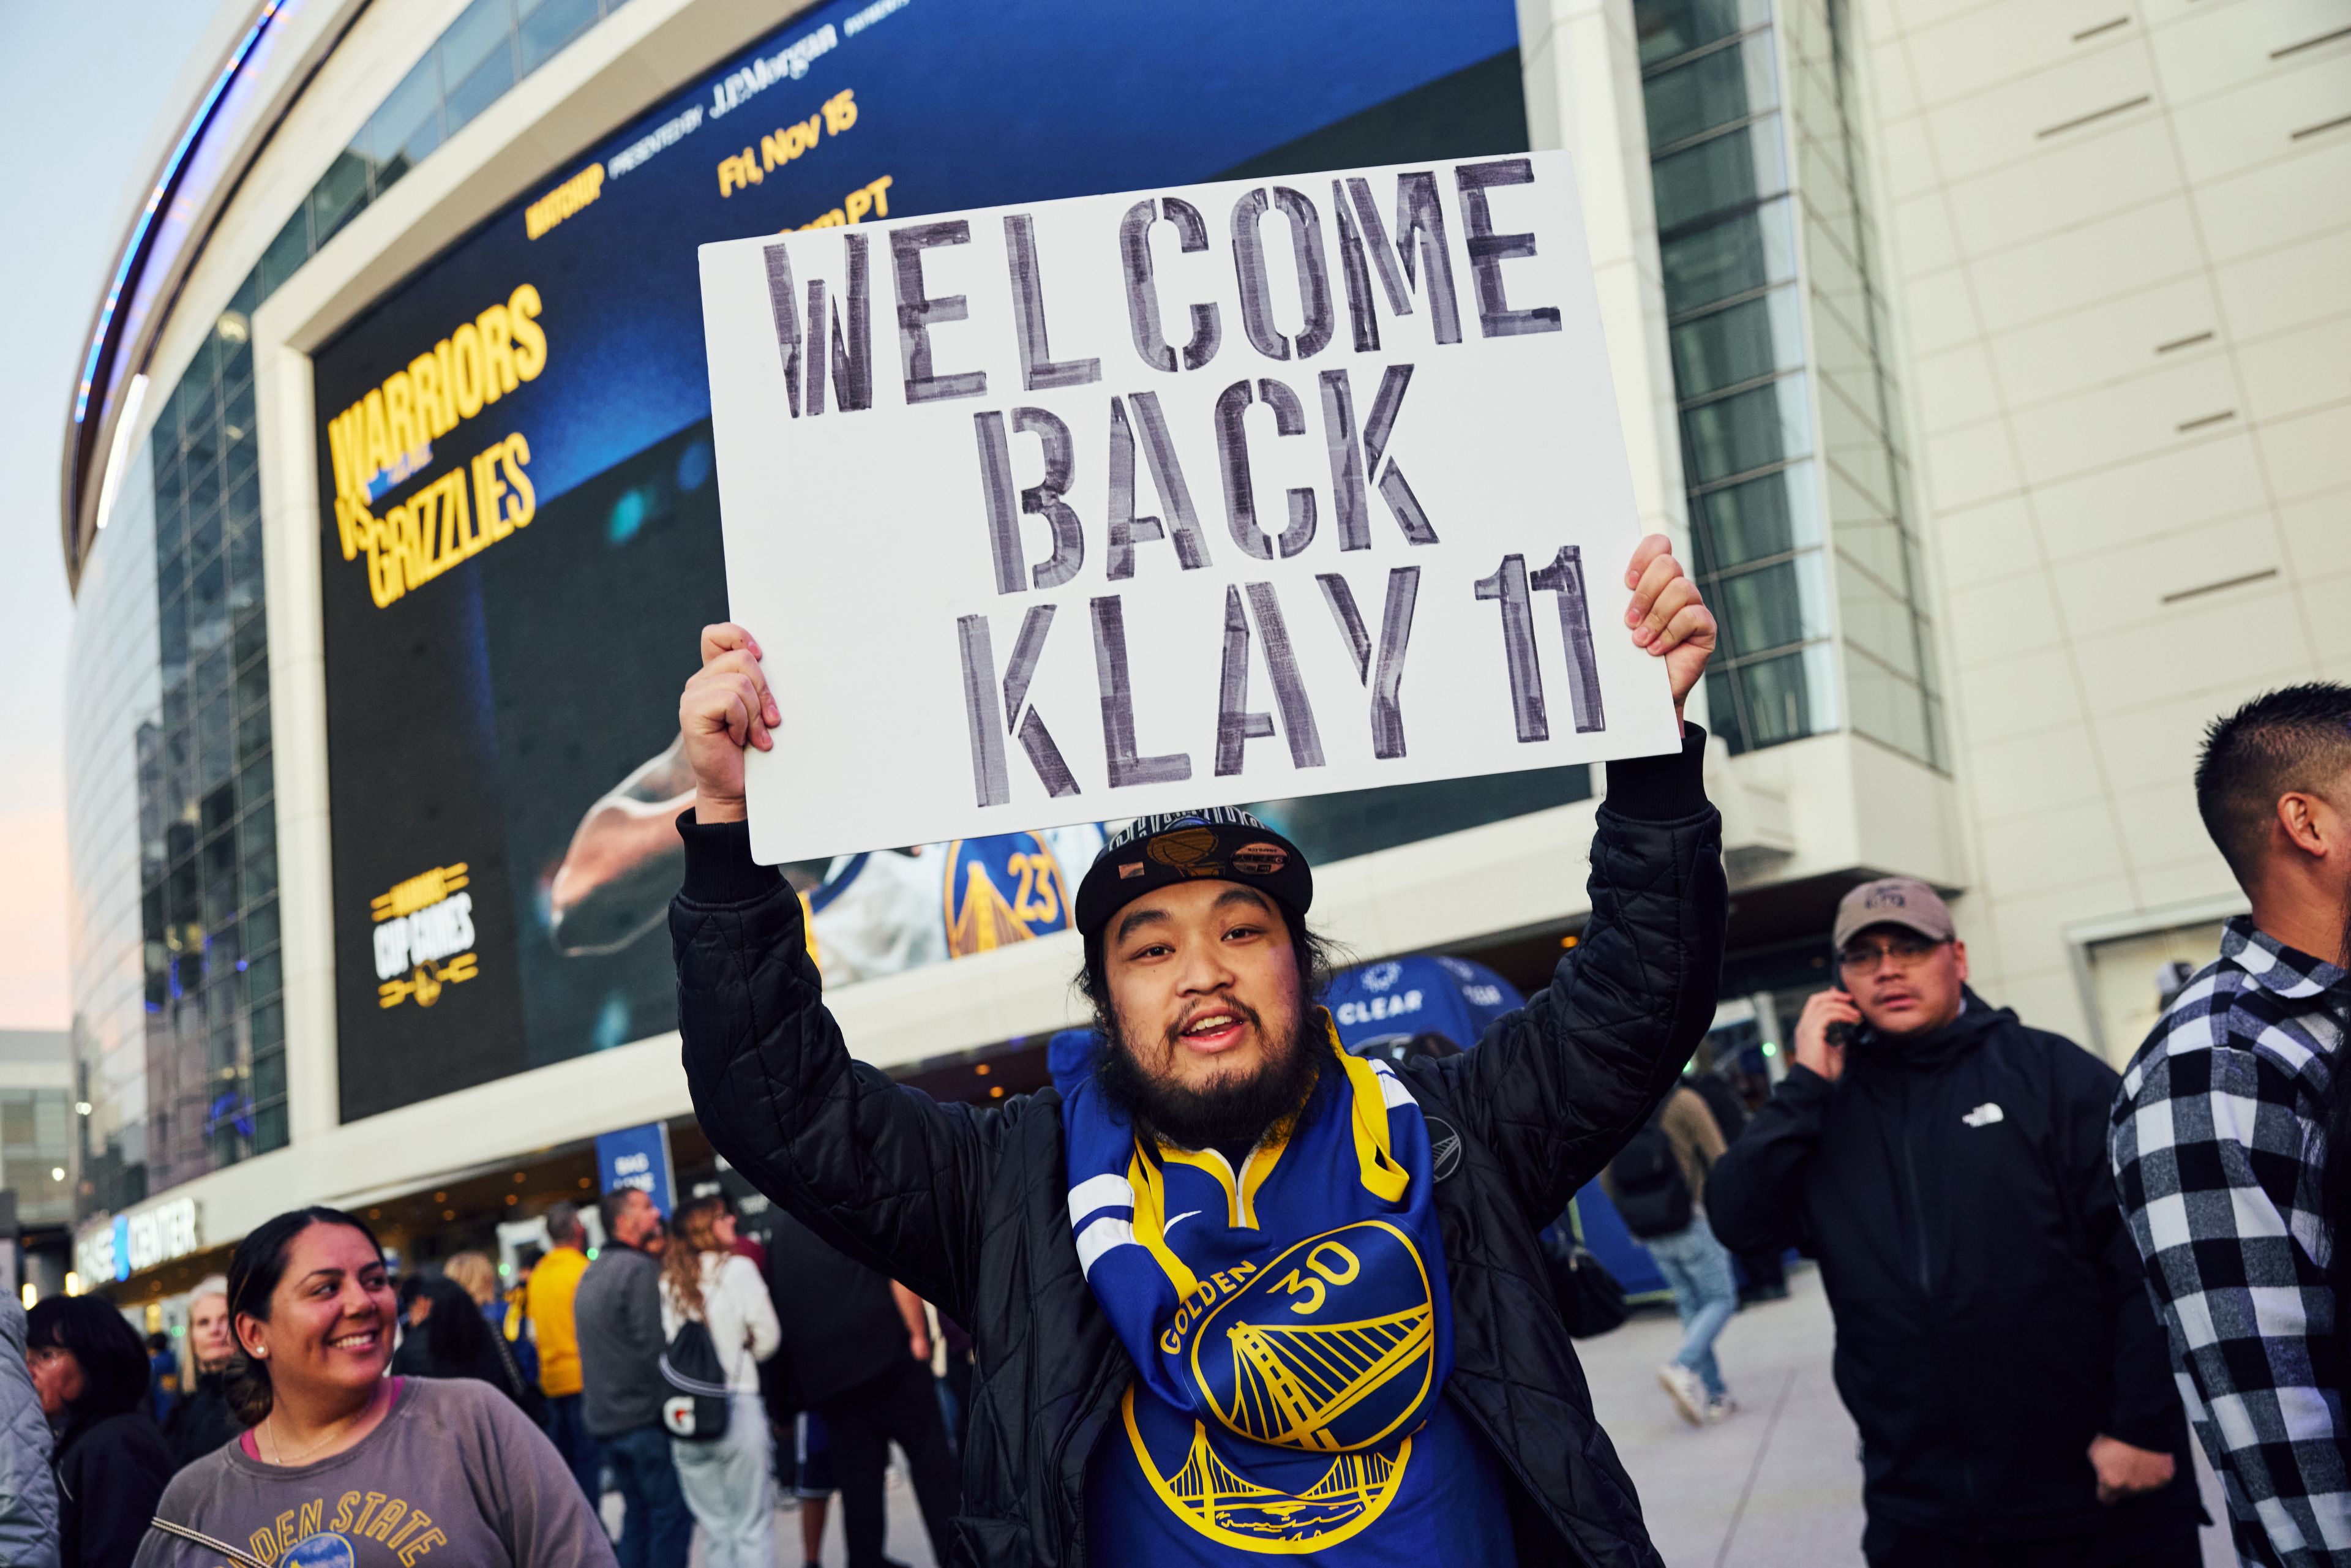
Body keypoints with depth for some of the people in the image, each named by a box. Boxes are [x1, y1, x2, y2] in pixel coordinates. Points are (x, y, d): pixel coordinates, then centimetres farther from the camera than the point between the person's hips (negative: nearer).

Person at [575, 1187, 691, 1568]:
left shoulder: (591, 1275, 14)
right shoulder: (640, 1270, -15)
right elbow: (656, 1347, -20)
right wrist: (674, 1404, -10)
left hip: (605, 1421, 8)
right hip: (645, 1417, -8)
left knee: (637, 1515, 15)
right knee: (671, 1516, -2)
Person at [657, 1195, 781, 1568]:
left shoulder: (666, 1282, 7)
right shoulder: (736, 1269, -5)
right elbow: (767, 1335, -4)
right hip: (736, 1404, -4)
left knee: (714, 1527, 11)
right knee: (752, 1525, 1)